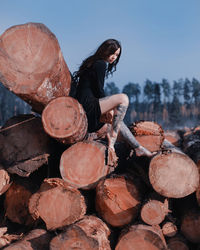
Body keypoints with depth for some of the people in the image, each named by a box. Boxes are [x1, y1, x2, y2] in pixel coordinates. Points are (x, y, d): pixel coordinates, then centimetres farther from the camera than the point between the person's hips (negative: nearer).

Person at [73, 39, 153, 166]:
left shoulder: (93, 63, 21)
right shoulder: (100, 64, -9)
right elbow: (99, 90, -13)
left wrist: (108, 107, 12)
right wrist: (109, 107, 0)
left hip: (84, 106, 11)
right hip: (88, 106, -11)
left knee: (117, 117, 23)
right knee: (123, 98, -19)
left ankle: (138, 148, 28)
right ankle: (112, 134, -12)